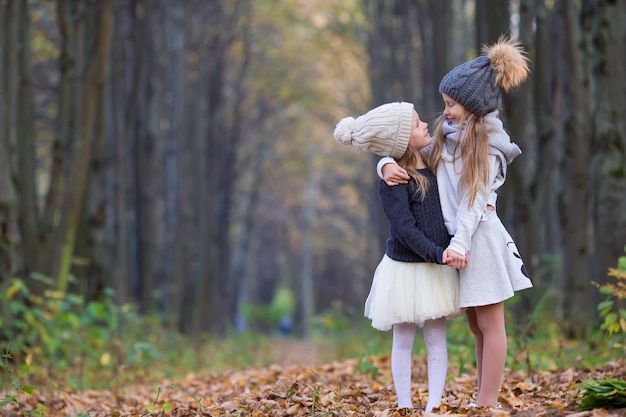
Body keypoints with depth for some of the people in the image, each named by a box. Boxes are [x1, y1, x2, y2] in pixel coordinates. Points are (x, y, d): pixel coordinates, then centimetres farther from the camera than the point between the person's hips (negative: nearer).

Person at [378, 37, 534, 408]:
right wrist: (387, 164, -8)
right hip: (454, 239, 7)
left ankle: (487, 403, 0)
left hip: (479, 238, -6)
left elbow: (476, 199, -15)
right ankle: (486, 401, 16)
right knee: (476, 325, 11)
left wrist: (460, 243, -24)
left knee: (489, 323, -1)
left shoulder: (489, 142, -7)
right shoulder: (445, 136, 10)